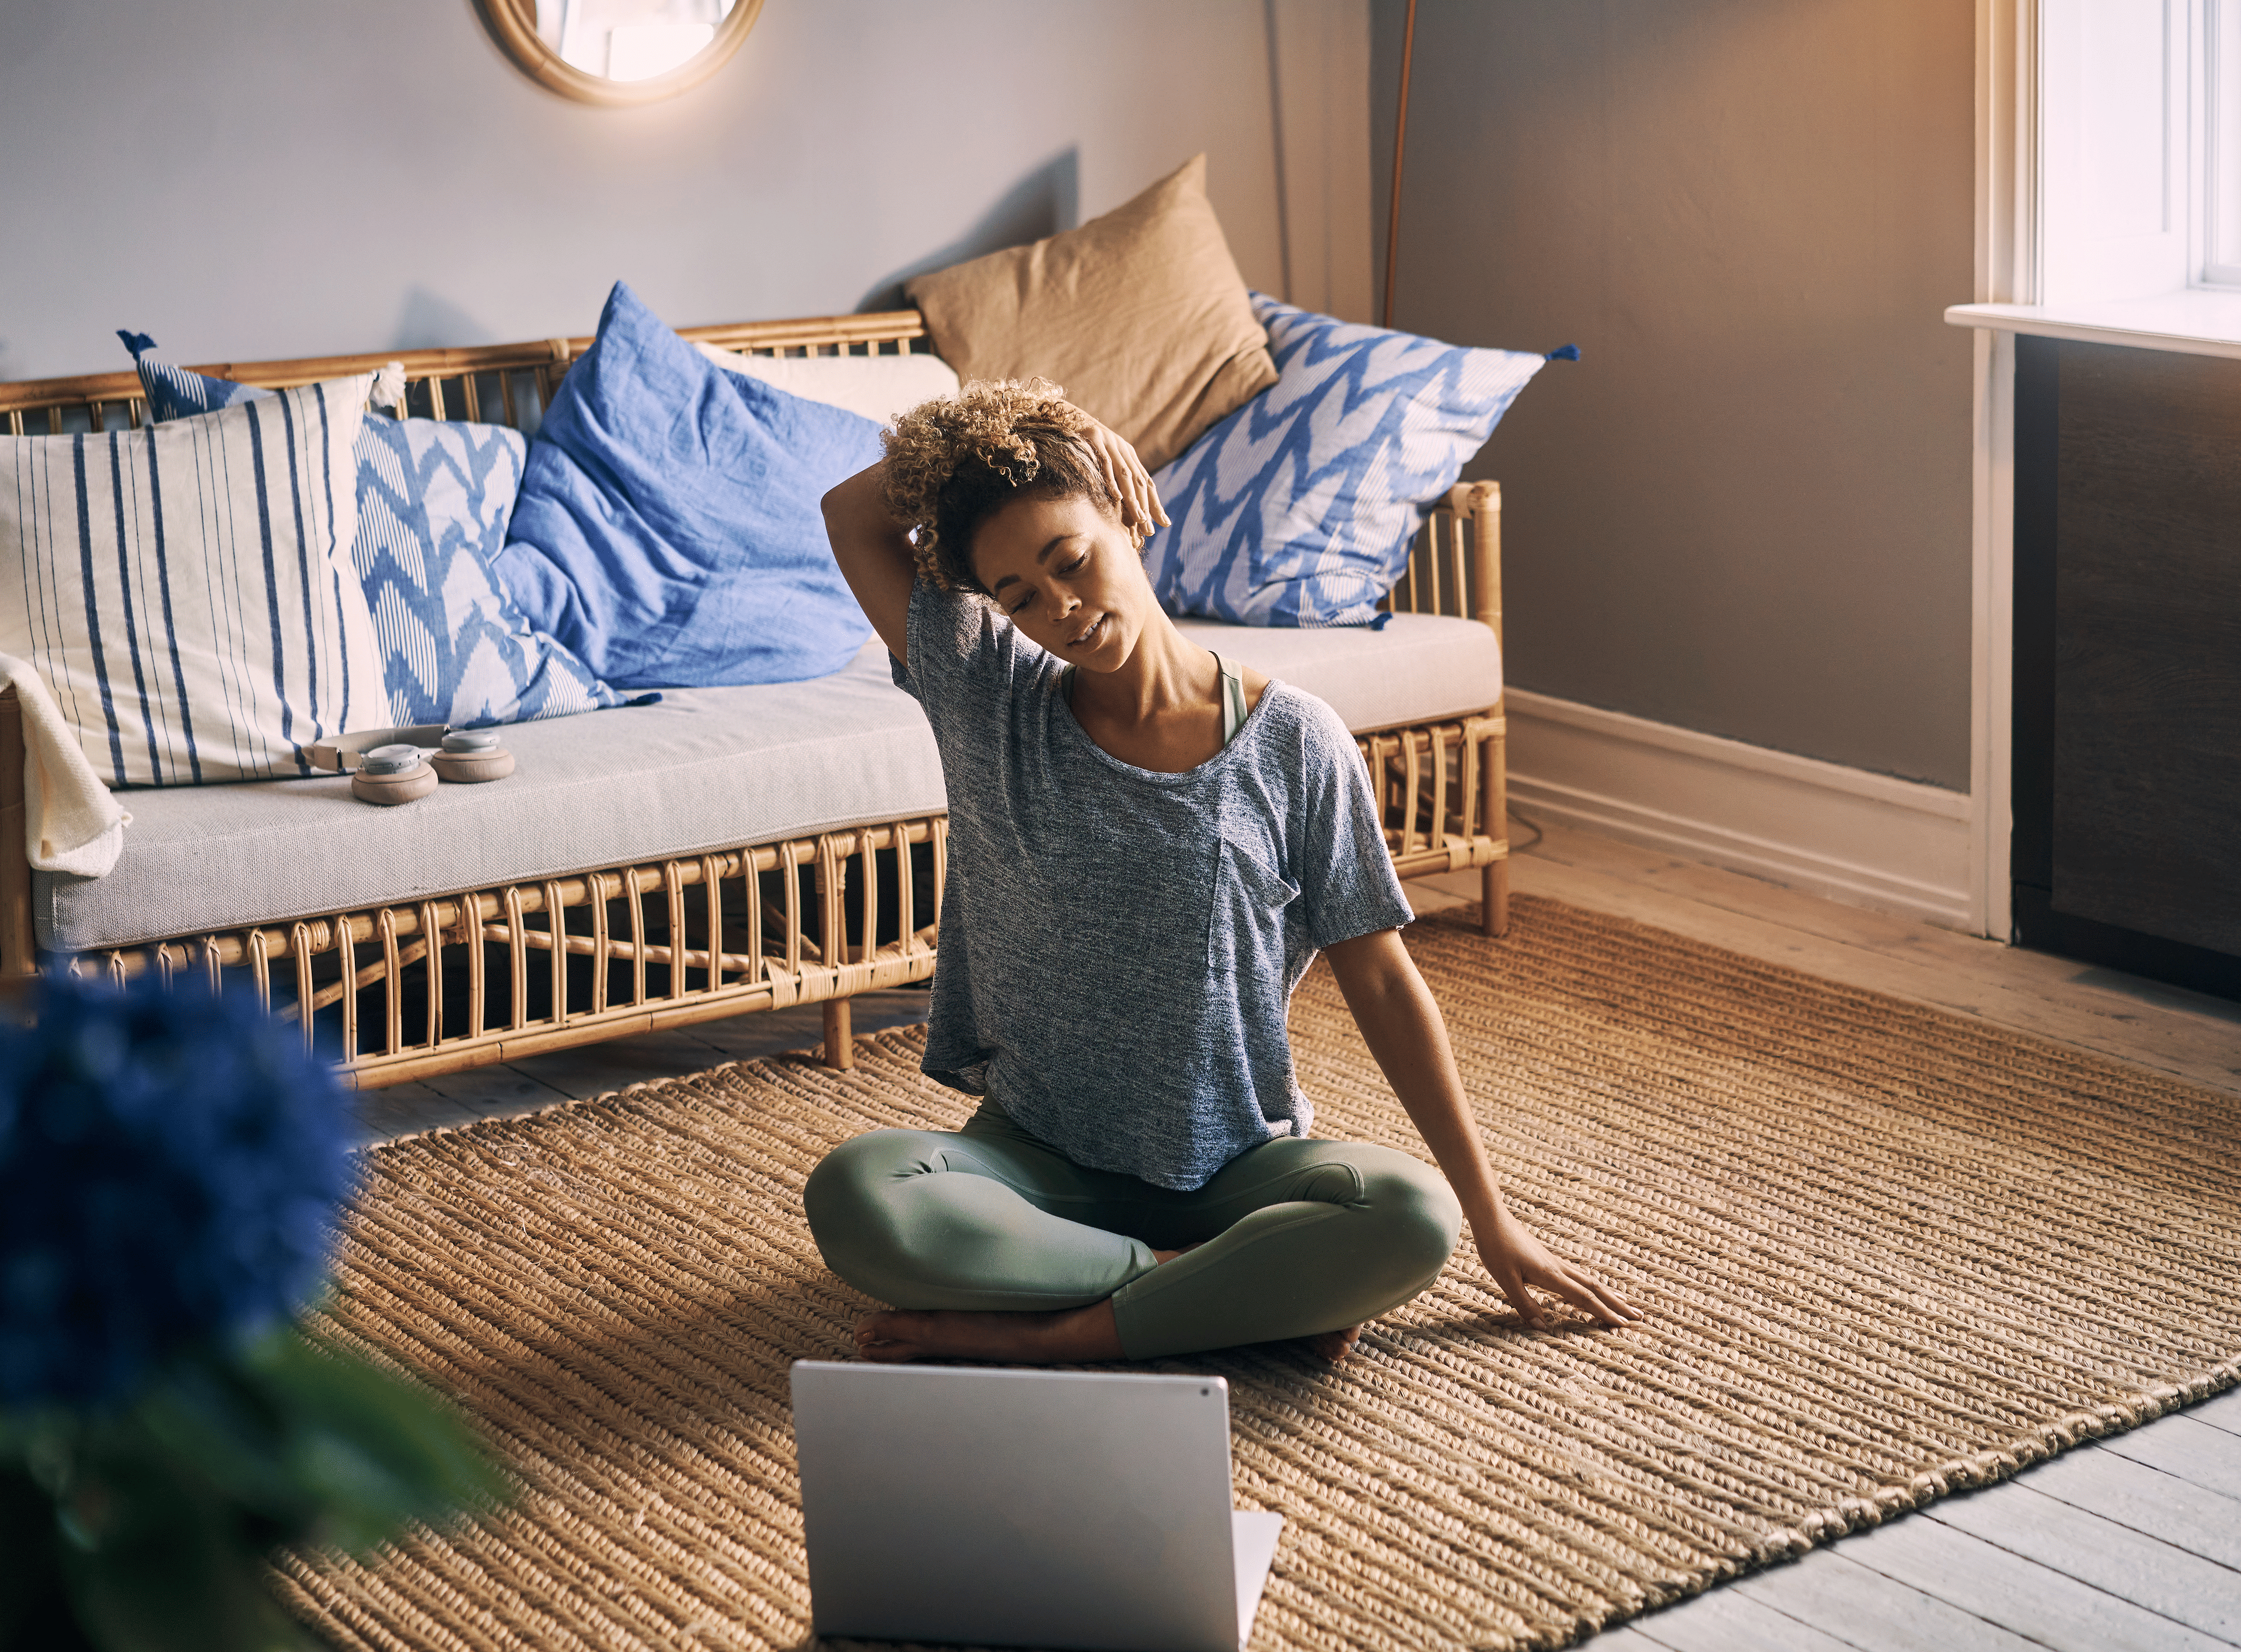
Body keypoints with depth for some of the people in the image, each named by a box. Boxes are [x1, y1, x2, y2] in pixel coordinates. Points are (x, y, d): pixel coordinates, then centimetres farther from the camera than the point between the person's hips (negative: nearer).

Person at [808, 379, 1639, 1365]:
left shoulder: (1292, 744, -5)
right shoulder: (991, 706, 0)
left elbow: (1383, 986, -1)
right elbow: (854, 515, -7)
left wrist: (1491, 1221, -1)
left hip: (1234, 1161, -1)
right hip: (1039, 1154, 1)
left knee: (1412, 1219, -32)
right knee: (854, 1197, -32)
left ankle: (1040, 1335, -23)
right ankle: (1248, 1287, -19)